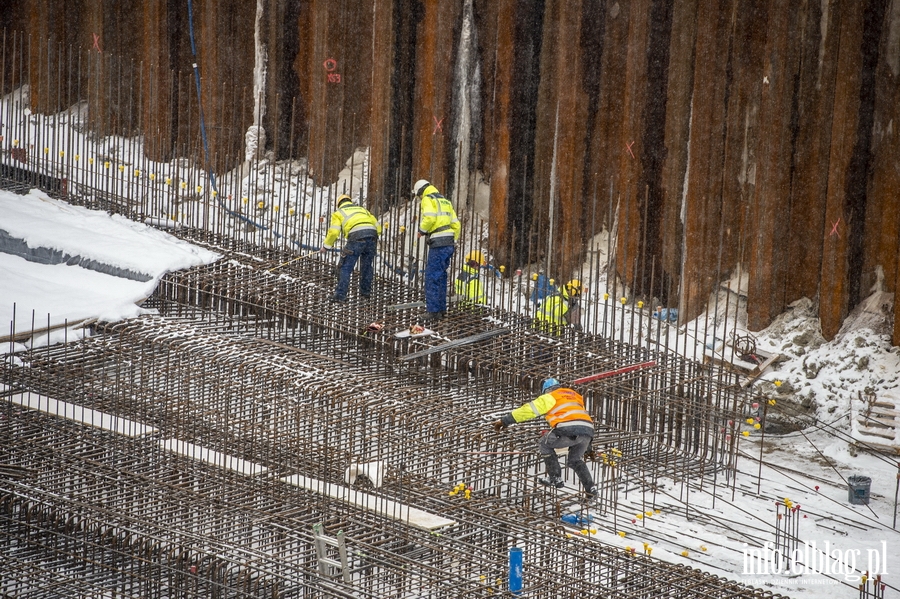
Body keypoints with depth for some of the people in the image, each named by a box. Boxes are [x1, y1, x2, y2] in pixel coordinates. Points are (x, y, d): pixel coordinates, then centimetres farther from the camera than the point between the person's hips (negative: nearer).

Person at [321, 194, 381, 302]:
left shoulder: (338, 213, 21)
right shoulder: (362, 209, 34)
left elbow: (334, 231, 6)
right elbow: (377, 225, 28)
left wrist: (326, 246, 18)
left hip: (356, 236, -5)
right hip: (372, 234, 5)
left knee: (345, 267, 0)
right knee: (367, 266, 23)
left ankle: (341, 294, -5)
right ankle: (366, 291, 32)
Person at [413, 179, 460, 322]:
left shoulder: (427, 199, -3)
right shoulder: (445, 200, 21)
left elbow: (429, 218, -20)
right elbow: (455, 223, 19)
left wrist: (422, 230, -3)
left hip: (438, 243, -8)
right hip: (449, 243, 8)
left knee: (432, 277, -5)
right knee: (441, 276, 16)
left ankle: (433, 311, -8)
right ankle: (441, 308, 20)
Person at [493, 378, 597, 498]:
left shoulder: (550, 397, 15)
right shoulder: (574, 395, 34)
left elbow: (529, 410, 9)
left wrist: (506, 420, 13)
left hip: (568, 430, -6)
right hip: (588, 430, 6)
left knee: (545, 444, 19)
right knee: (575, 460, 28)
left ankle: (555, 478, 13)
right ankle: (590, 488, 17)